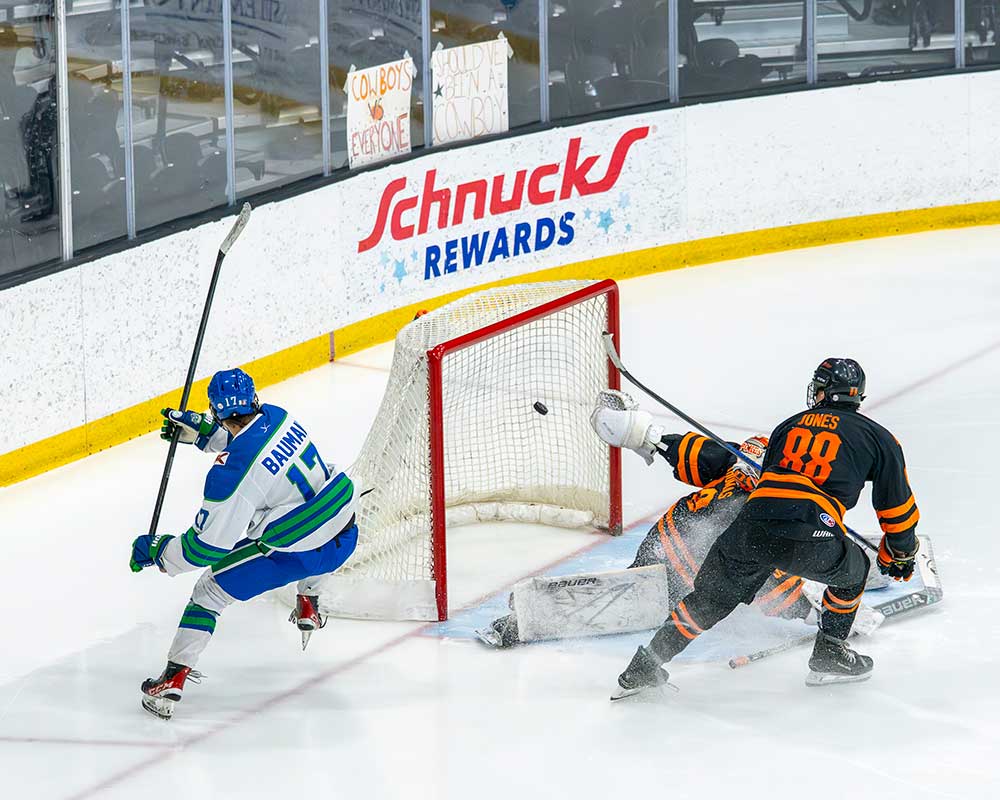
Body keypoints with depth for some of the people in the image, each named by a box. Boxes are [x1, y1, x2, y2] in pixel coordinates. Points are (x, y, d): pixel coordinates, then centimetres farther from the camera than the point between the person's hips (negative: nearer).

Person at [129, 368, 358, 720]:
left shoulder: (231, 472, -19)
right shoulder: (278, 416, 0)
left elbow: (206, 546, -14)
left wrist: (155, 551, 0)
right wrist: (197, 429, 21)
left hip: (294, 554, -6)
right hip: (344, 538, 6)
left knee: (211, 588, 7)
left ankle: (174, 678, 2)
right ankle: (308, 605, 48)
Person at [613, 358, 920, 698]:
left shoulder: (790, 425, 28)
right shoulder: (877, 437, 17)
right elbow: (896, 506, 22)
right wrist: (900, 554, 40)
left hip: (753, 527, 3)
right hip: (812, 539, -3)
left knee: (709, 599, 18)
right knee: (853, 571, 29)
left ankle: (642, 668, 14)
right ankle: (829, 655, 29)